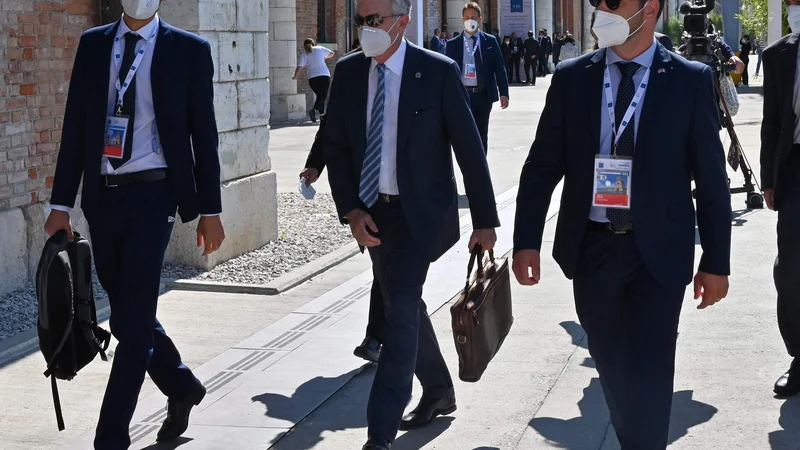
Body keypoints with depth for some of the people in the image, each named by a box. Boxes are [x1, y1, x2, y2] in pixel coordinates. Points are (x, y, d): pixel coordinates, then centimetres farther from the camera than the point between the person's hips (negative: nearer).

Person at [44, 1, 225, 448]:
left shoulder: (189, 50, 0)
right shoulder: (93, 45, 9)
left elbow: (204, 135, 1)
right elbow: (75, 128, 8)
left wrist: (211, 211, -1)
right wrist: (61, 204, 4)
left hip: (152, 196, -4)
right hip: (103, 197, 4)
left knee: (132, 322, -7)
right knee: (129, 315, 14)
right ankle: (181, 388, 37)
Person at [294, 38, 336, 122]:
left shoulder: (304, 55, 5)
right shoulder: (320, 49, 8)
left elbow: (299, 68, -4)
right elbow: (332, 53, 20)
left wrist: (295, 77, 11)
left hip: (312, 78, 2)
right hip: (324, 76, -2)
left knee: (320, 96, 19)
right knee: (323, 96, -5)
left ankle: (322, 114, 14)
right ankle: (314, 110, -28)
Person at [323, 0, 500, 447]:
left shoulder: (439, 72, -12)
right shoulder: (348, 72, 1)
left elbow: (469, 149, -8)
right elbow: (336, 146, 5)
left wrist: (485, 221, -7)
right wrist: (351, 211, -7)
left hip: (421, 211, -6)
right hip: (372, 211, 6)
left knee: (402, 310, -15)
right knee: (405, 307, 18)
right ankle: (439, 393, 40)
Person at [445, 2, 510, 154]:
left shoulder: (490, 41, 6)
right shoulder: (453, 44, 3)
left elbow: (500, 68, 4)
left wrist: (504, 93, -4)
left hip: (483, 95, 2)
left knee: (482, 134, 10)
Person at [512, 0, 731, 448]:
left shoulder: (691, 80, -4)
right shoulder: (571, 78, 3)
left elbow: (712, 178, -1)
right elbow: (542, 166, 6)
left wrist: (716, 262, -1)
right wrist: (526, 242, -2)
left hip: (658, 253, -3)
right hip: (592, 249, 3)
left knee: (649, 375, -4)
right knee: (613, 368, 14)